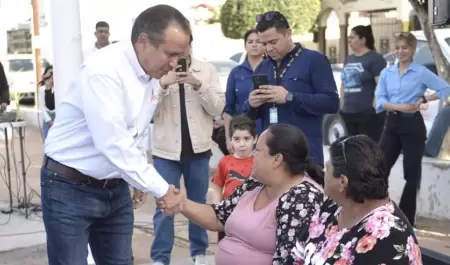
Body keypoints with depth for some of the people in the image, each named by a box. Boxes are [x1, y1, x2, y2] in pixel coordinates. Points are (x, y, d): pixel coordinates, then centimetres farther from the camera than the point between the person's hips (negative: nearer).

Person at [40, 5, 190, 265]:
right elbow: (113, 144, -28)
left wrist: (141, 181, 16)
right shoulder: (104, 69, -23)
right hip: (71, 189, -7)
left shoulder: (151, 75, 2)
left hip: (115, 188, 7)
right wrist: (161, 189, -22)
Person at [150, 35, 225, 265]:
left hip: (198, 148, 1)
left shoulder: (207, 70, 0)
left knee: (198, 204, 13)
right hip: (166, 149, -1)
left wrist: (198, 85, -18)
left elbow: (218, 108, -4)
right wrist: (162, 85, -20)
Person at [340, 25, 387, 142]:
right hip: (349, 112, 8)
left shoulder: (375, 58, -7)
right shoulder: (349, 59, 17)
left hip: (368, 113, -8)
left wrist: (374, 106, -18)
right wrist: (342, 104, 15)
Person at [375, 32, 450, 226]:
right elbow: (380, 100, 1)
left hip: (413, 125, -4)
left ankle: (405, 219, 12)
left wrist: (423, 99, -13)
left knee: (411, 173, 2)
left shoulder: (421, 73, -5)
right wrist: (398, 106, -16)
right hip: (392, 124, 4)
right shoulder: (386, 73, 7)